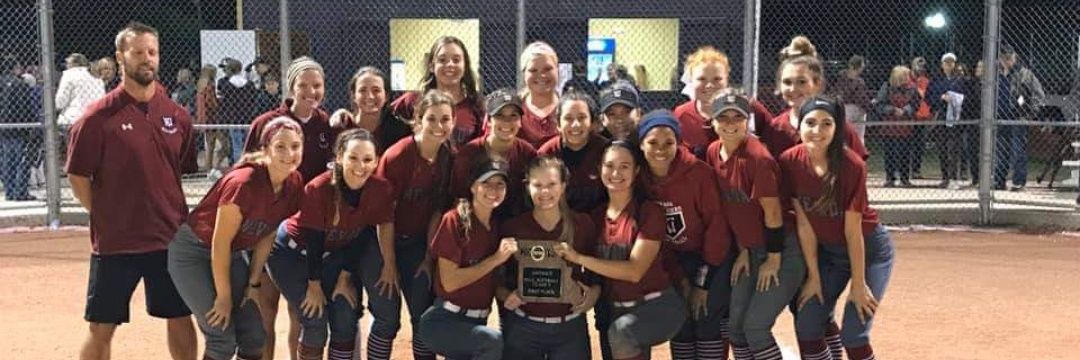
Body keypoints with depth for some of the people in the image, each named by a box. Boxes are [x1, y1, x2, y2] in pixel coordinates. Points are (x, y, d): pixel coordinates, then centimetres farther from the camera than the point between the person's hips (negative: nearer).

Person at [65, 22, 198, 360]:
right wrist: (106, 217, -3)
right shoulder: (99, 115, -8)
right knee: (102, 327, 5)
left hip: (171, 239, 4)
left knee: (180, 318, 12)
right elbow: (77, 176, -4)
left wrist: (174, 214, 8)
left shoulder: (177, 115, 3)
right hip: (115, 241, -3)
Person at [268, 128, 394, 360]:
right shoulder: (318, 190, -31)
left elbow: (360, 237, -9)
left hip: (334, 254, 4)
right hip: (292, 253, -4)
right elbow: (313, 240, -22)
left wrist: (345, 277, -5)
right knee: (315, 322, -11)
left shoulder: (380, 189, -20)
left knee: (346, 320, -3)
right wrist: (314, 285, -14)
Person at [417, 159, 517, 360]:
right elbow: (449, 282, -18)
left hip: (477, 321, 7)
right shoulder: (455, 221, -13)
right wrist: (495, 259, -18)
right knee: (493, 341, -30)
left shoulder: (499, 225, 5)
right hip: (444, 320, -7)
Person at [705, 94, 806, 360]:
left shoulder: (757, 158, -24)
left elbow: (773, 212, -19)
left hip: (783, 248, -8)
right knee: (735, 325, 10)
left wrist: (774, 259, -13)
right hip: (752, 250, 8)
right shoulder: (713, 153, 0)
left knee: (755, 326, -7)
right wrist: (743, 251, 10)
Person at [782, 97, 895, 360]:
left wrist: (858, 284, -14)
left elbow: (853, 231, -21)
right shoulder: (790, 162, -15)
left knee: (853, 335, -10)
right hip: (826, 250, 5)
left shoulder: (852, 166, -26)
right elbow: (804, 224, -9)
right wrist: (814, 276, -5)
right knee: (806, 326, 2)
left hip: (868, 249, -4)